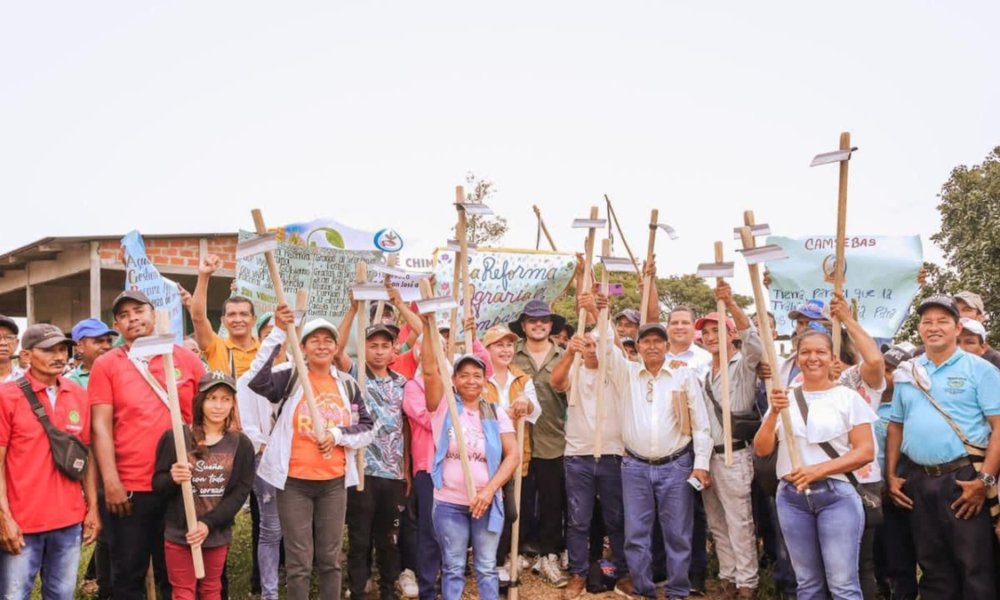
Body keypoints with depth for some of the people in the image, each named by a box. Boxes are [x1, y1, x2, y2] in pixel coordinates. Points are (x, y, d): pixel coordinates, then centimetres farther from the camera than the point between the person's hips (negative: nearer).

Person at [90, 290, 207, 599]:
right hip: (129, 488, -1)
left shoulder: (187, 359, 3)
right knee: (128, 575, 11)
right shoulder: (106, 365, 1)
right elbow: (101, 426, -4)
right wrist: (110, 481, -11)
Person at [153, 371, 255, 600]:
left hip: (218, 534, 2)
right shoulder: (174, 437, -7)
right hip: (178, 532, -2)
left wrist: (208, 523, -15)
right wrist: (173, 479, -26)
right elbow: (157, 485, -4)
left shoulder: (241, 444, -2)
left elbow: (240, 492, -5)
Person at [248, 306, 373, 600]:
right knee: (299, 561, 5)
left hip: (334, 481, 3)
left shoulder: (347, 384, 6)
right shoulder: (291, 377, -2)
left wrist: (338, 435, -11)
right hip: (294, 481, -3)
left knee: (330, 558, 13)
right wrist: (278, 333, -28)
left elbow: (367, 429, 8)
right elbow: (257, 380, -23)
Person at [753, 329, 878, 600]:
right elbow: (762, 450, 3)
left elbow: (866, 451, -5)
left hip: (836, 495, -3)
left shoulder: (848, 397, 0)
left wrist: (819, 470, -15)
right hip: (791, 497, 3)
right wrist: (774, 413, -13)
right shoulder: (784, 398, 8)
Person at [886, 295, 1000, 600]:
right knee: (932, 564, 14)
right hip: (917, 481, 5)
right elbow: (895, 426, 16)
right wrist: (891, 475, 8)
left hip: (963, 479, -4)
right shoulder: (906, 373, 11)